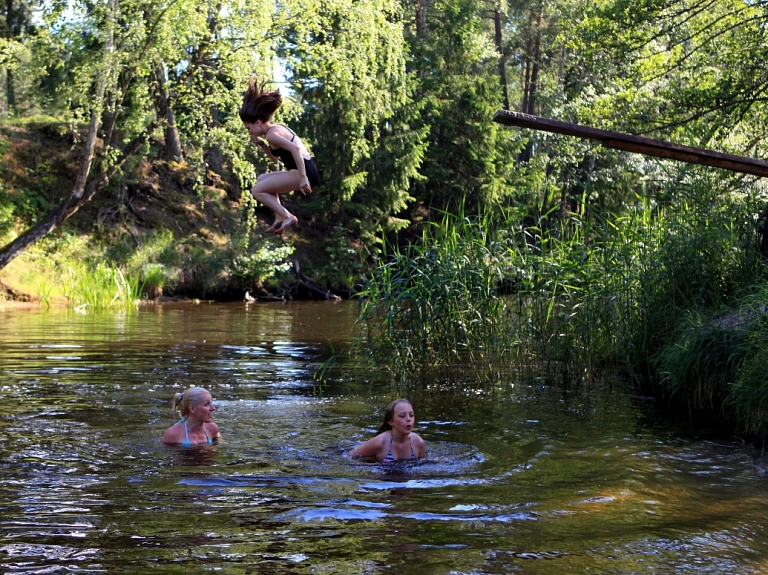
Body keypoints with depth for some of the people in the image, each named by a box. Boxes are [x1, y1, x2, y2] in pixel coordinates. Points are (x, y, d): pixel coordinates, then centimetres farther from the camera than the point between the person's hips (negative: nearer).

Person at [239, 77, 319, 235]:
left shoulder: (271, 134, -12)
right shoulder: (277, 128, 17)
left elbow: (295, 149, -26)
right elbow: (275, 157, 29)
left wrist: (303, 177, -30)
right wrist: (261, 144, 15)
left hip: (305, 173, -10)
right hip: (304, 171, 10)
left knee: (257, 190, -7)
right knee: (262, 180, 26)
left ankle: (287, 217, -8)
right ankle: (279, 218, 17)